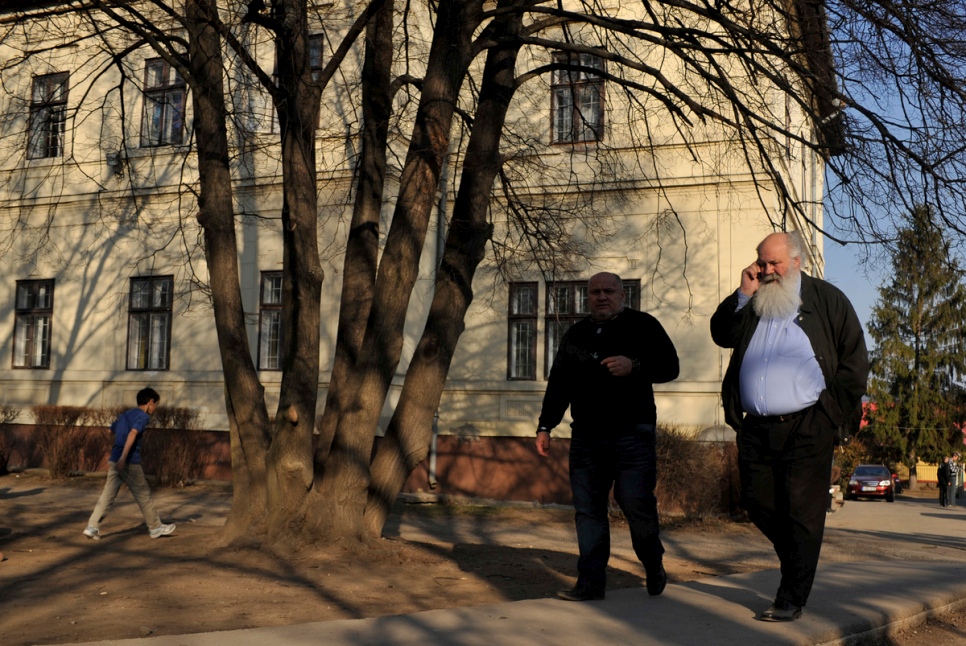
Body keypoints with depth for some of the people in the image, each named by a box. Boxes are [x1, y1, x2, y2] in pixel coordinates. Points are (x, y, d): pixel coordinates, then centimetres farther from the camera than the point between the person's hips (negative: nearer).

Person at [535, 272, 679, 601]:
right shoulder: (576, 334, 17)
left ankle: (654, 568, 19)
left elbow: (669, 366, -2)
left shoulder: (642, 325, 4)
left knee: (637, 505, -6)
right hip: (586, 437, 4)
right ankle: (591, 581, 9)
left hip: (632, 434, -4)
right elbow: (558, 384, 18)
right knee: (587, 509, 2)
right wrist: (545, 426, 12)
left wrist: (635, 366, -20)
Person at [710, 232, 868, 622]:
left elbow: (854, 357, 5)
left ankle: (792, 599, 5)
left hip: (807, 428, -4)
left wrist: (837, 407, 0)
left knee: (802, 513, -3)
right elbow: (721, 335, 3)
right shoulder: (751, 302, 15)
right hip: (756, 428, 5)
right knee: (757, 503, 11)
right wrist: (743, 294, -6)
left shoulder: (827, 300, 4)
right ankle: (799, 563, 34)